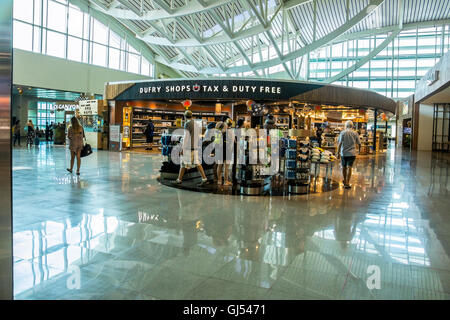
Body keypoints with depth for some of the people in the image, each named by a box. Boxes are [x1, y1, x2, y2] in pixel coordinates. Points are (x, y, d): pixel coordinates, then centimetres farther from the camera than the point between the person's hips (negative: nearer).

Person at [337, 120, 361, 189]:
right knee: (349, 167, -4)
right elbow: (359, 143, 7)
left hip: (344, 153, 0)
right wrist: (359, 149, 27)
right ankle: (347, 183, -13)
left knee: (344, 167, 16)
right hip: (352, 153, 0)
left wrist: (338, 152, -5)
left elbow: (340, 143, -9)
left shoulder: (343, 133, -2)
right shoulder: (355, 133, 2)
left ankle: (345, 181, 32)